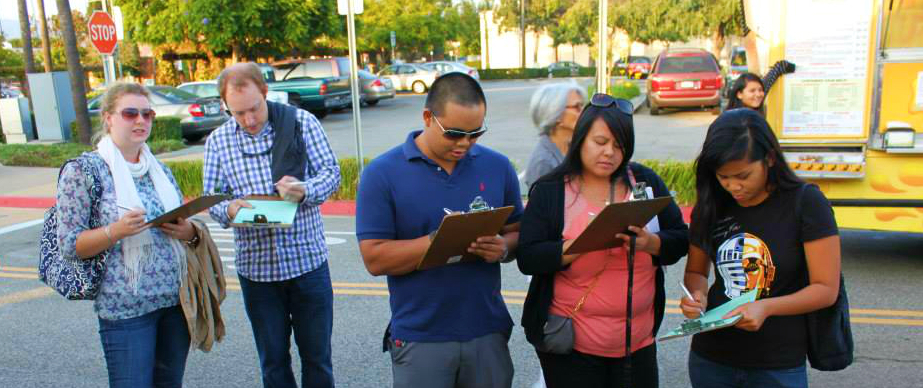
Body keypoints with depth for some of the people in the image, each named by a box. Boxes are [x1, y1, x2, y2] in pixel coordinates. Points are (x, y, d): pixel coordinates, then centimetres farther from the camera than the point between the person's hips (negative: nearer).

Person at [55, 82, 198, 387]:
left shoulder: (160, 170, 11)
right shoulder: (84, 170, -5)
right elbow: (68, 245, -7)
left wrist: (188, 232, -5)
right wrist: (116, 231, -24)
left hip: (176, 301, 5)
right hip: (125, 308, -5)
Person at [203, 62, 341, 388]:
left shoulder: (301, 122, -4)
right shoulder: (218, 141, 2)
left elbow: (331, 172, -2)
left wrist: (304, 190, -23)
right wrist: (229, 209, -19)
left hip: (308, 260, -1)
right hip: (256, 266, 2)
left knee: (317, 355, 10)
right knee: (273, 361, 14)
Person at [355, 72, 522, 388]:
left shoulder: (498, 166, 1)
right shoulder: (382, 173, -8)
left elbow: (517, 233, 8)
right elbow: (375, 259, -12)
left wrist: (503, 248, -14)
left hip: (488, 332, 3)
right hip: (419, 339, -3)